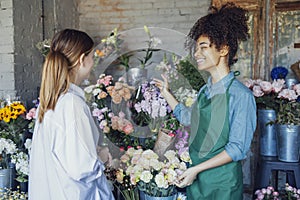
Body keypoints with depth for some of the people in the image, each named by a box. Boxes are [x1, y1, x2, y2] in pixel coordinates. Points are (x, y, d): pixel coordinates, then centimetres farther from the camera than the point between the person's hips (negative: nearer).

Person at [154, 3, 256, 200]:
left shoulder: (241, 95, -17)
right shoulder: (205, 91, 6)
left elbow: (238, 148, -17)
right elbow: (187, 117, 26)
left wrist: (197, 169, -18)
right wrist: (166, 93, 22)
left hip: (221, 182, -7)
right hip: (195, 177, 7)